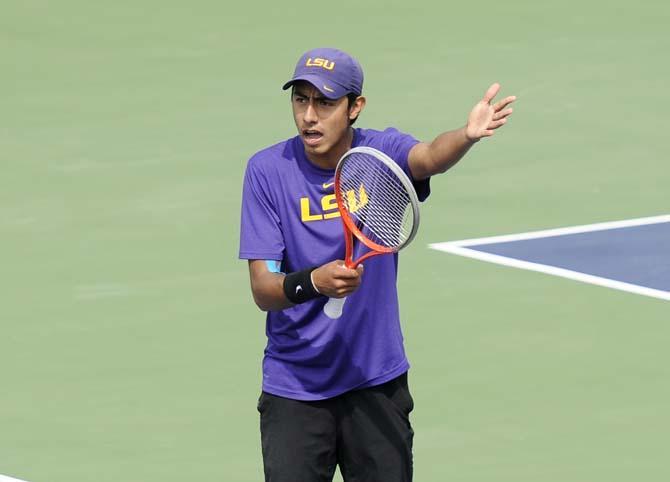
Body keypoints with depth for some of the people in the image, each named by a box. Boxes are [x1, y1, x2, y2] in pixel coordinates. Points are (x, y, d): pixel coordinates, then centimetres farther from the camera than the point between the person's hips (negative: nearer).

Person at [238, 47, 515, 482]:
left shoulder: (382, 154, -7)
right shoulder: (268, 170, -8)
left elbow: (430, 158, -32)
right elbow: (262, 289, -12)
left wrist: (468, 136, -55)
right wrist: (314, 282, -33)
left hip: (376, 381, 1)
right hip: (293, 390, -1)